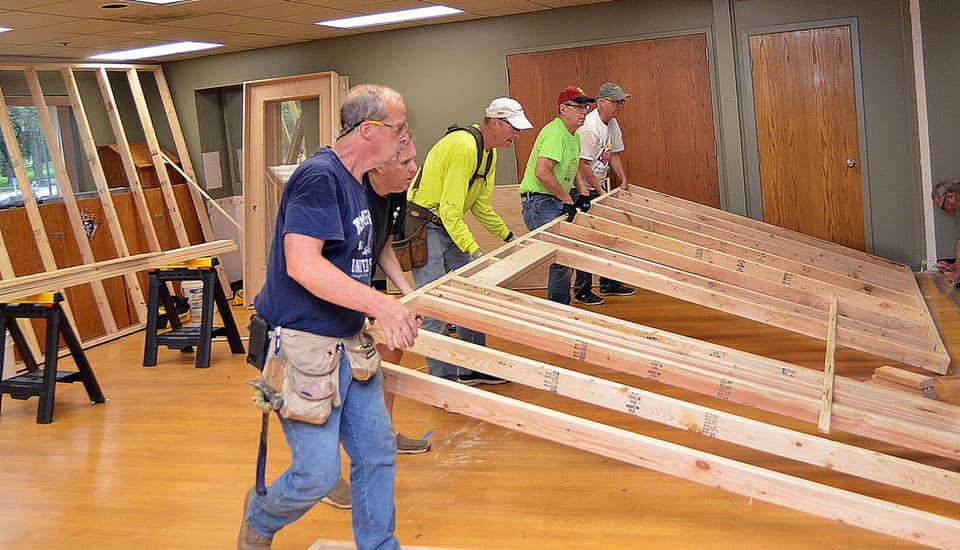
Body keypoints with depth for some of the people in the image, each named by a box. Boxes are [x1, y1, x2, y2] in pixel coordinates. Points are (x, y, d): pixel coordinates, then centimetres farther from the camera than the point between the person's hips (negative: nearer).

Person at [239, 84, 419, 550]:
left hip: (348, 345, 9)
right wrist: (379, 304, -31)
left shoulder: (355, 182, 12)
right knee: (318, 475, 0)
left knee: (378, 453, 12)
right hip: (306, 348, -9)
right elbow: (303, 265, -29)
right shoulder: (318, 177, -19)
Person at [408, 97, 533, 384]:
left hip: (449, 227, 10)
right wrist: (474, 251, -29)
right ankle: (443, 380, 0)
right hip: (423, 227, -10)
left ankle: (472, 369, 24)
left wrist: (508, 236, 16)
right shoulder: (464, 147, -24)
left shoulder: (489, 153, 8)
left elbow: (481, 205, 17)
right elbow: (450, 210, -27)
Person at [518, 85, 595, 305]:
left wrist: (581, 189, 13)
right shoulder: (555, 133, -18)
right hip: (540, 202, -10)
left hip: (557, 203, 10)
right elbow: (542, 172, -29)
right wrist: (567, 199, -21)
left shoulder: (574, 136, 15)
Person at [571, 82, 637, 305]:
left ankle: (609, 284, 24)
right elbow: (583, 165, -24)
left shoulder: (612, 124, 7)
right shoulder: (590, 127, -23)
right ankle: (581, 291, 0)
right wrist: (601, 192, -19)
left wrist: (623, 179, 6)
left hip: (599, 188, 10)